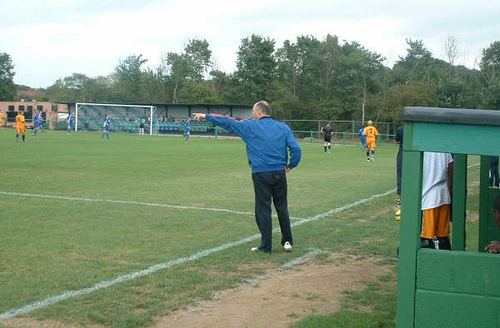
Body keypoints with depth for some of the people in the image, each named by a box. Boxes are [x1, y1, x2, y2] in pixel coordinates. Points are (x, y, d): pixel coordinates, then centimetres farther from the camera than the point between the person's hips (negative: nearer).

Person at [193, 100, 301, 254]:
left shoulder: (250, 126, 0)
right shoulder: (283, 127, 7)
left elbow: (227, 122, 6)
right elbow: (296, 149, -2)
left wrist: (206, 116, 16)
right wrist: (290, 165, 12)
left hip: (261, 174, -3)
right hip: (280, 173, 3)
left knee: (263, 209, 3)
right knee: (282, 208, 12)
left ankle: (266, 246, 6)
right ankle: (287, 242, 17)